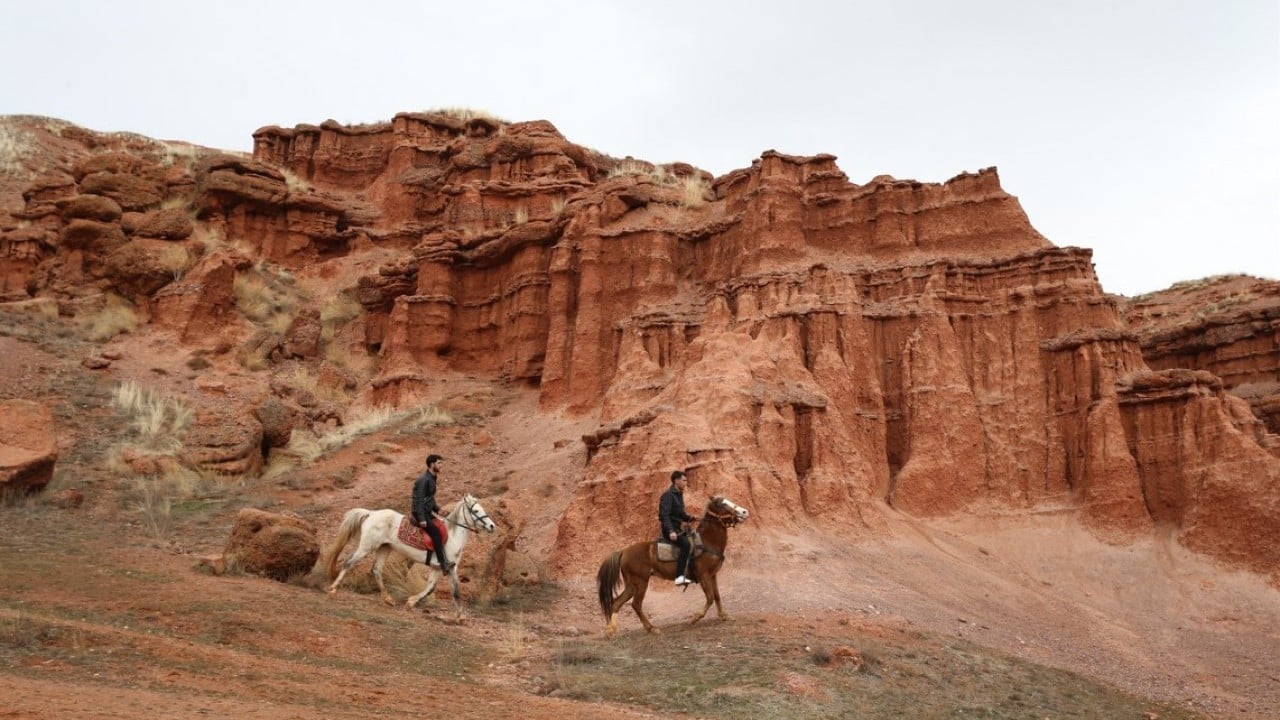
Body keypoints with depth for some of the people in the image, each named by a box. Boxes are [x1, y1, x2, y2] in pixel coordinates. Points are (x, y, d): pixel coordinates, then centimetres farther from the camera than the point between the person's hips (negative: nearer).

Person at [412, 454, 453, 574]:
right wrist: (421, 519, -26)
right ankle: (443, 564, -27)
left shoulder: (432, 478, 12)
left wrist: (437, 509, 13)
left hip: (427, 511, 10)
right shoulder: (423, 479, -18)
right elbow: (419, 500, -22)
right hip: (421, 513, -10)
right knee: (435, 531, -24)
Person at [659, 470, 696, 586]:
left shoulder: (679, 494, 15)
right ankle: (679, 577, -35)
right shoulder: (668, 495, -14)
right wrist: (671, 531, -33)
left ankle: (693, 572, 21)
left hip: (678, 528, 10)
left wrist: (690, 518, 4)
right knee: (686, 543, -31)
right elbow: (664, 515, -23)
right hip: (670, 530, -10)